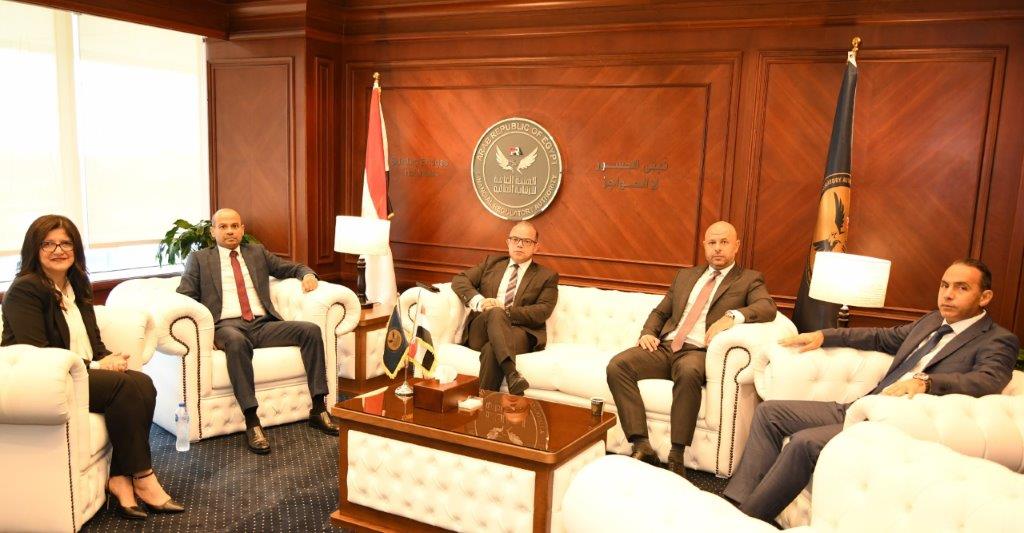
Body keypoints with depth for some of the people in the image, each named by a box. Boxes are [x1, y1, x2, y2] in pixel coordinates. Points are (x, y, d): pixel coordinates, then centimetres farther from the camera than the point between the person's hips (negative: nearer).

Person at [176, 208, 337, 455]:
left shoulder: (257, 253, 23)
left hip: (263, 325, 4)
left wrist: (307, 274, 3)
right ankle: (252, 423, -38)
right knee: (237, 341, -40)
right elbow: (184, 295, 8)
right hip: (228, 325, -3)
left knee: (311, 330, -21)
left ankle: (318, 410, -18)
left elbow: (292, 268, 27)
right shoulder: (199, 258, 16)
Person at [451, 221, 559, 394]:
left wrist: (506, 311, -15)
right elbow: (459, 280, 12)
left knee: (492, 349, -38)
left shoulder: (547, 277, 14)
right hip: (480, 332, 2)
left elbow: (542, 312, -1)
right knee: (495, 313, -36)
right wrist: (479, 301, -10)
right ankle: (511, 373, -54)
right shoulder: (492, 263, 23)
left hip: (519, 332, -1)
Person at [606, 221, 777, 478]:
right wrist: (648, 333, 5)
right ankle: (642, 447, -24)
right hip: (664, 347, 5)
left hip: (698, 352, -4)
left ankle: (676, 456, -30)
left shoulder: (749, 280, 10)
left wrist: (732, 316, -27)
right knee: (617, 365, -22)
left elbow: (767, 307, -9)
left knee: (689, 373, -40)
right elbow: (660, 312, 27)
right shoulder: (685, 275, 24)